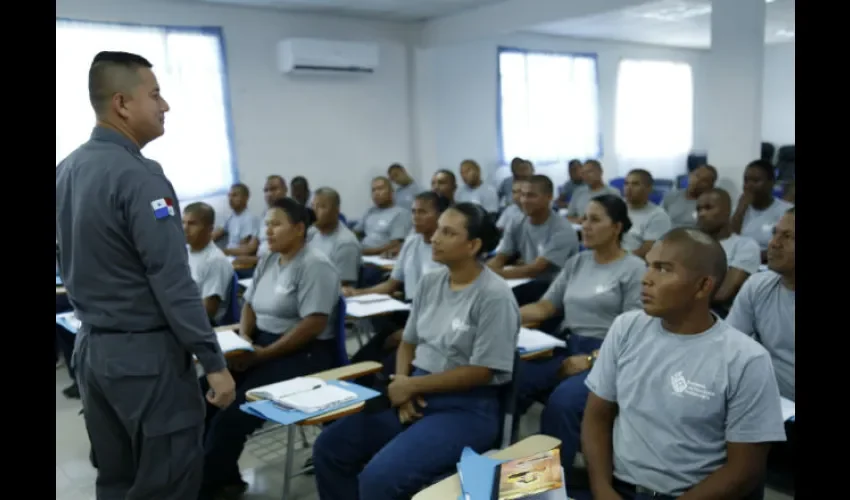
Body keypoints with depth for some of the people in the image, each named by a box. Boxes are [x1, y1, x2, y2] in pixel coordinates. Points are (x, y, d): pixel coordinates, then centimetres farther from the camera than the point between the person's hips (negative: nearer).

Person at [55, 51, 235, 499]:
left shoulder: (66, 170, 7)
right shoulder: (139, 176, -20)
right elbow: (173, 283, -23)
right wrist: (213, 362, -18)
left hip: (90, 346, 9)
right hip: (144, 352, -9)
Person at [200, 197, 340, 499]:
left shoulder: (314, 266, -14)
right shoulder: (267, 261, 12)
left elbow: (313, 326, -21)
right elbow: (250, 304, 17)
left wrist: (263, 355, -21)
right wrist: (243, 336, -4)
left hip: (303, 354, -8)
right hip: (259, 345, 8)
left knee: (233, 411, -21)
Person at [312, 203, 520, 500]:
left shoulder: (494, 296, -15)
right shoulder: (430, 282, 7)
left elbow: (481, 372, -17)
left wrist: (411, 385, -13)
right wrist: (402, 383, -7)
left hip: (467, 408, -7)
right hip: (416, 397, 8)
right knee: (329, 448, -2)